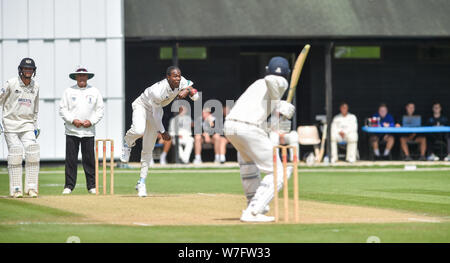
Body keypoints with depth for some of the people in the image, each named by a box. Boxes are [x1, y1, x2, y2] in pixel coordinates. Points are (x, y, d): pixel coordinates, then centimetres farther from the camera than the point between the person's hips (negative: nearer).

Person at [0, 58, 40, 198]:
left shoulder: (35, 86, 9)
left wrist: (35, 126, 18)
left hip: (27, 125, 3)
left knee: (33, 153, -11)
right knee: (15, 154, -8)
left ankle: (31, 188, -6)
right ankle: (16, 189, -2)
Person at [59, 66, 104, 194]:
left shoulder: (94, 92, 8)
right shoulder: (69, 91, 5)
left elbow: (100, 110, 9)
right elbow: (62, 109, 4)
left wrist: (91, 121, -6)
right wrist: (73, 120, -11)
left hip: (88, 131, 1)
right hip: (72, 131, 0)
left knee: (89, 160, 0)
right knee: (71, 160, -1)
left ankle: (91, 186, 8)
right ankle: (69, 186, 5)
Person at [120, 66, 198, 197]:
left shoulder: (182, 82, -19)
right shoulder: (158, 91, -35)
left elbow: (195, 97, -6)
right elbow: (156, 115, -25)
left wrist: (188, 90, -29)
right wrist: (162, 132, -14)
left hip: (156, 109, 5)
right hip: (141, 106, -5)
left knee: (148, 149, 4)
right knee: (139, 130, -37)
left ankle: (142, 182, 12)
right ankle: (127, 143, -2)